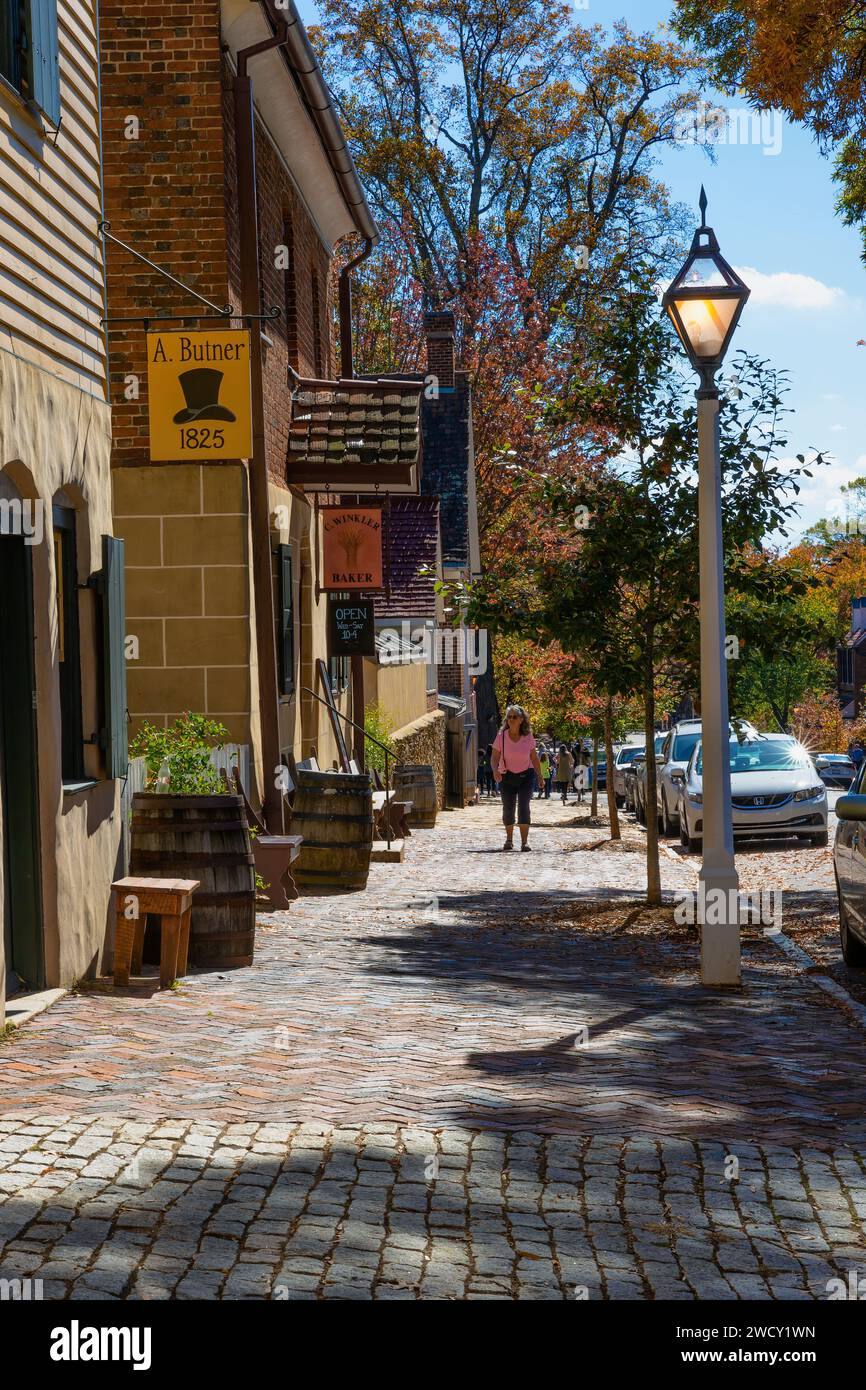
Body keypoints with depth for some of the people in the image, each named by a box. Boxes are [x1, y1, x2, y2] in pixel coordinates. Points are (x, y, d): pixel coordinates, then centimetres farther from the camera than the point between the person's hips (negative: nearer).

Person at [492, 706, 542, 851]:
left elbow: (534, 758, 4)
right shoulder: (501, 736, -9)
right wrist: (495, 770, -26)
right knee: (508, 808, 4)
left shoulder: (528, 737, -6)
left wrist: (540, 775, 3)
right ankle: (509, 839, 24)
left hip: (526, 775, -1)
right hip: (507, 776, 1)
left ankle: (525, 841, -13)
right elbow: (495, 757, -7)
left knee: (524, 807, -13)